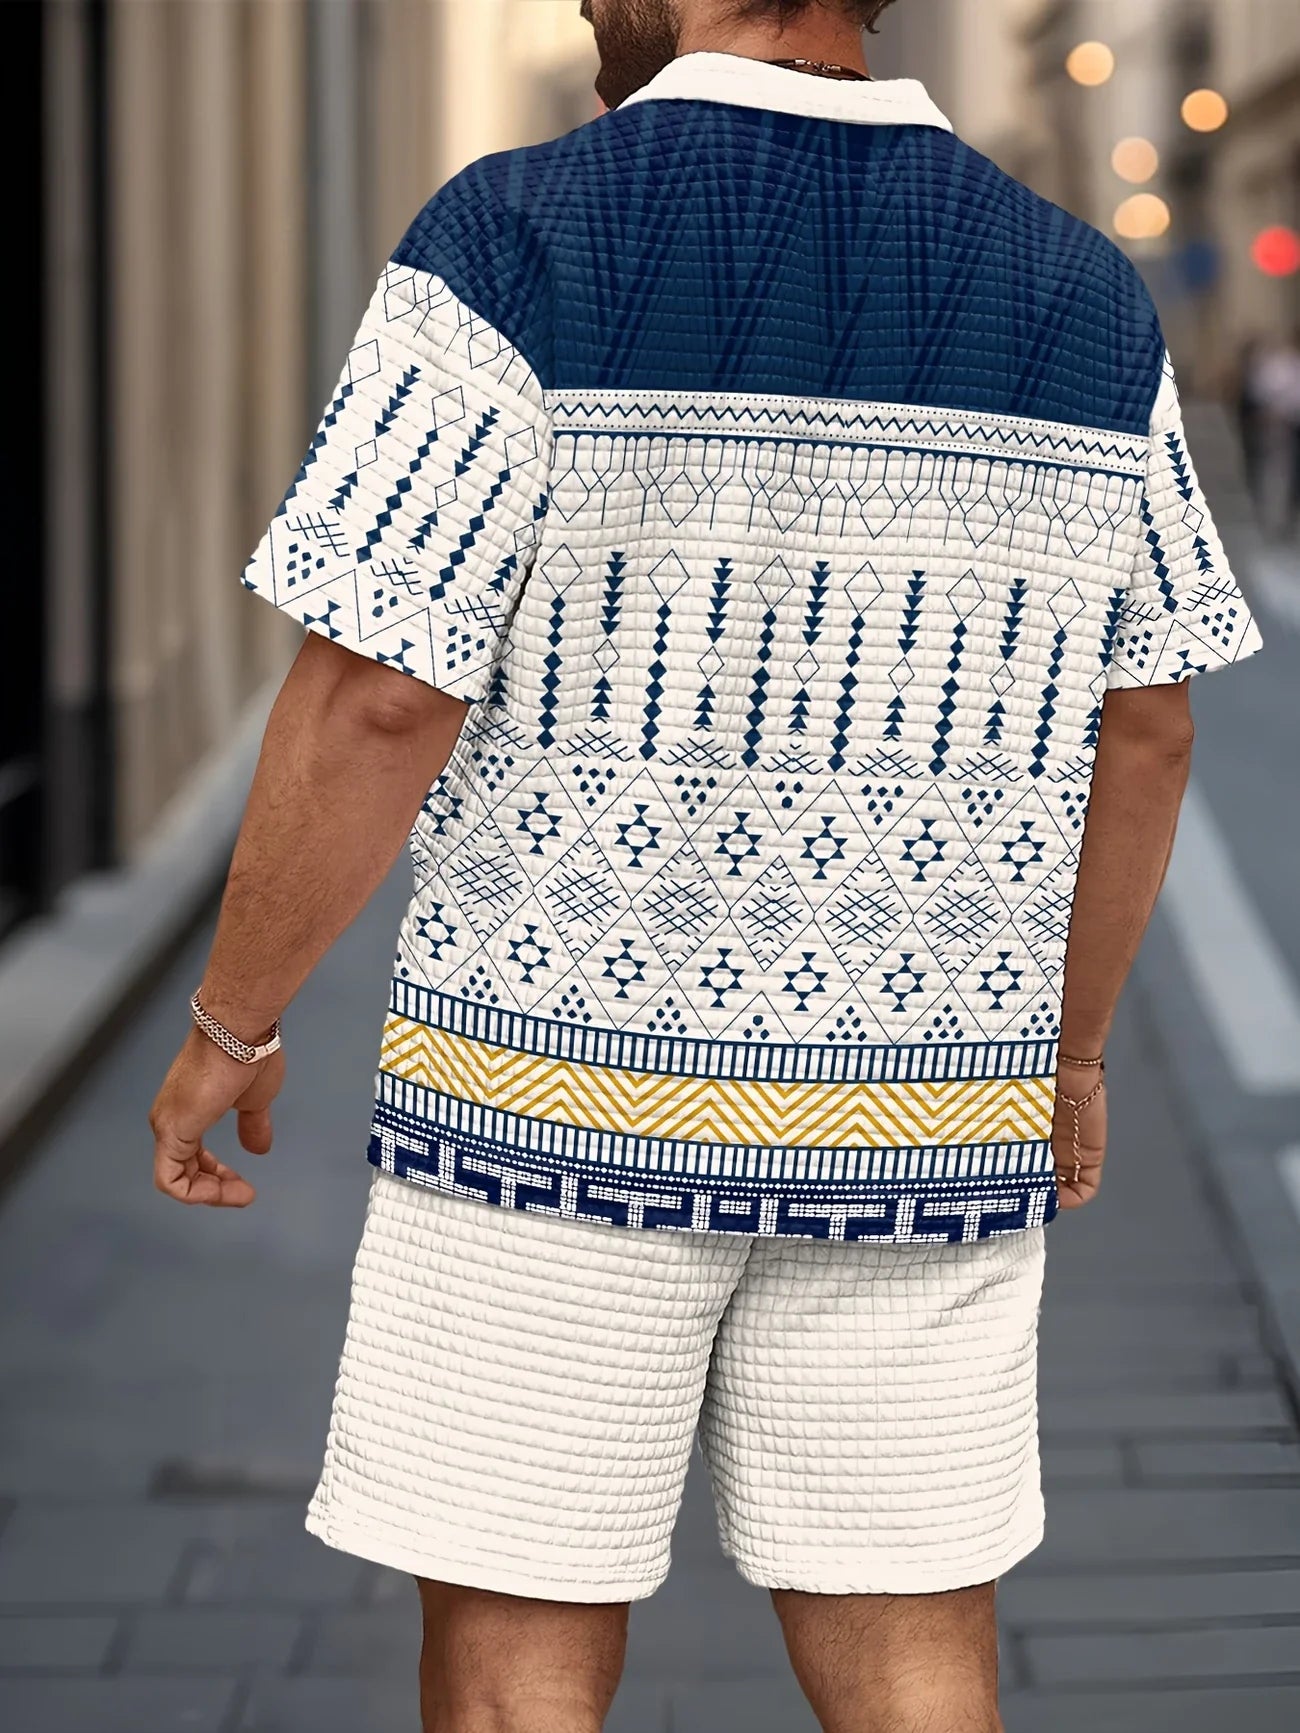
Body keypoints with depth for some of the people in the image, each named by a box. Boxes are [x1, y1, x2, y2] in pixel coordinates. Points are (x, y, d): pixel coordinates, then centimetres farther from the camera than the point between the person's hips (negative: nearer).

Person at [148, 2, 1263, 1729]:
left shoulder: (520, 241, -12)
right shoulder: (1082, 299, 2)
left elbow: (376, 698, -15)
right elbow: (1140, 729, 7)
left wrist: (231, 1025, -2)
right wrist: (1073, 1045, 21)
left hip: (561, 1096, -3)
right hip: (915, 1125, 4)